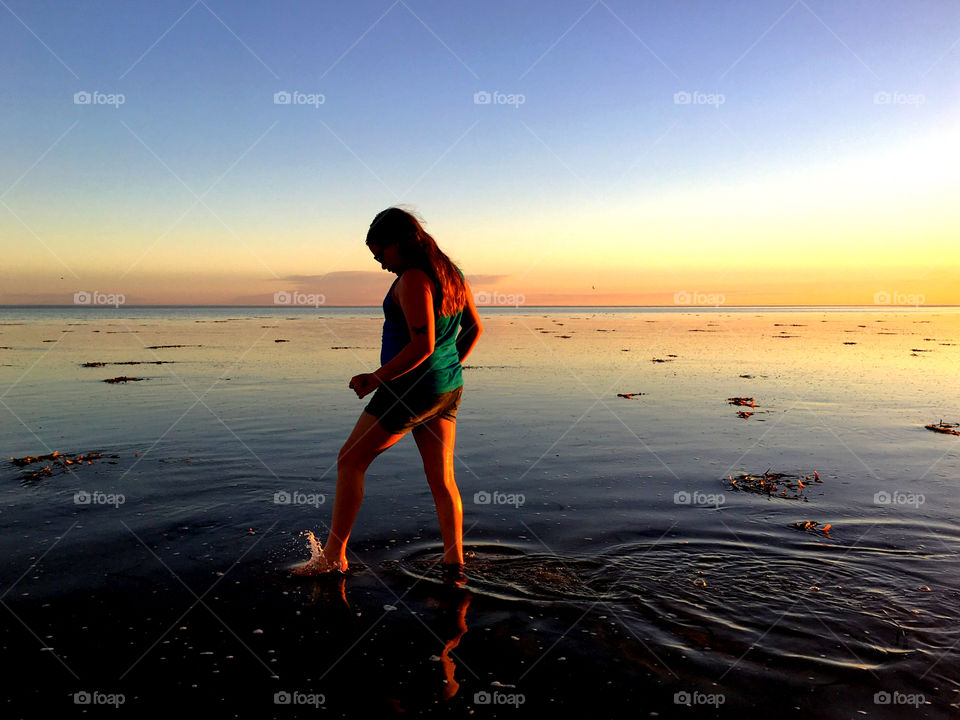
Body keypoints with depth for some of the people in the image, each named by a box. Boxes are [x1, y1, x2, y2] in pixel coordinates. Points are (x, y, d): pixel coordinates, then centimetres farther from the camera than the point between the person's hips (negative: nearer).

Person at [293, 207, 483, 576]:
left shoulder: (413, 279, -18)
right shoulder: (451, 273, 9)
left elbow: (422, 345, -25)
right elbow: (474, 328, 17)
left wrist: (376, 378, -17)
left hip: (411, 389, -9)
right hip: (449, 388, 9)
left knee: (350, 461, 5)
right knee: (442, 477, 12)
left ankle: (333, 555, 13)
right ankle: (455, 562, 17)